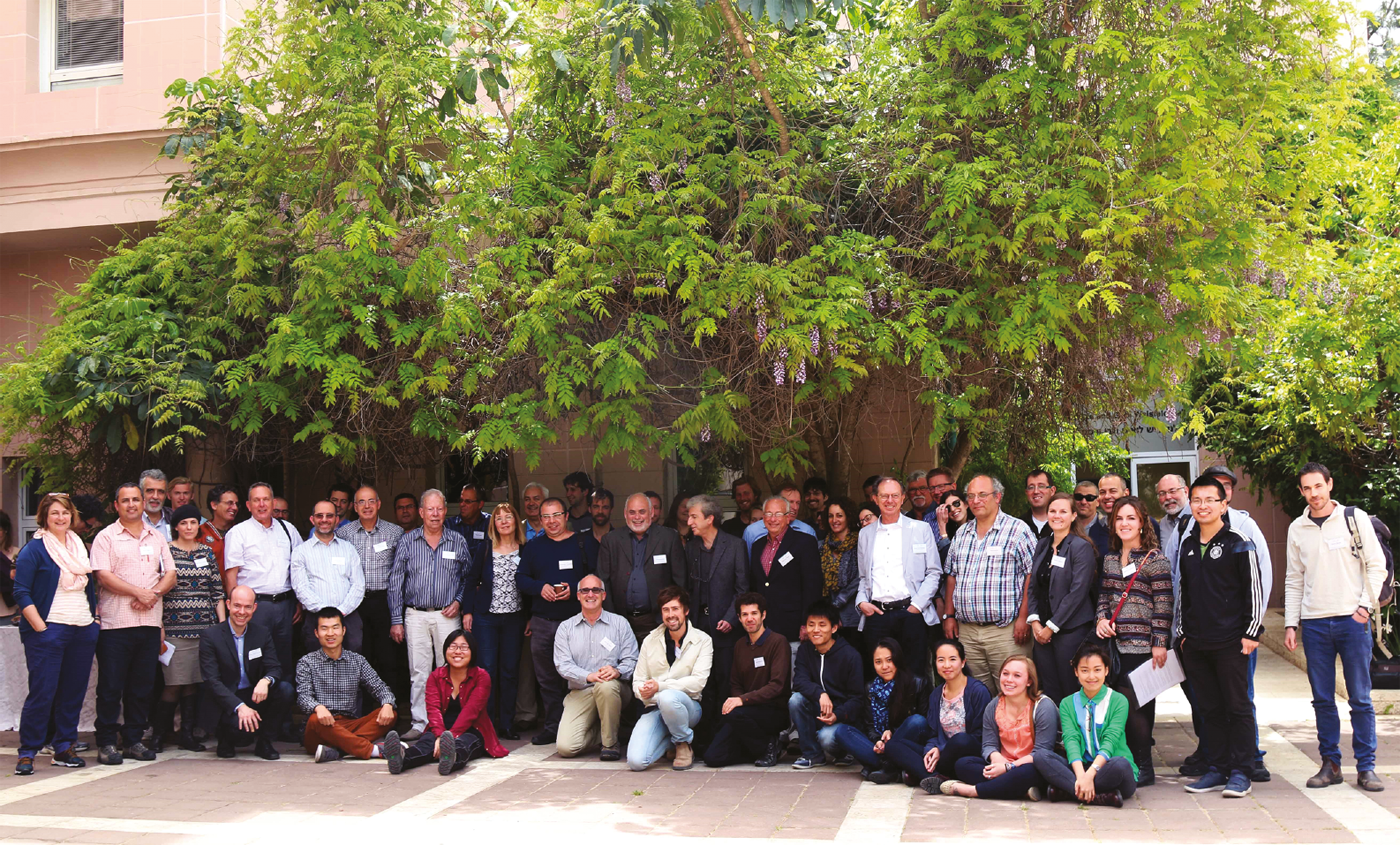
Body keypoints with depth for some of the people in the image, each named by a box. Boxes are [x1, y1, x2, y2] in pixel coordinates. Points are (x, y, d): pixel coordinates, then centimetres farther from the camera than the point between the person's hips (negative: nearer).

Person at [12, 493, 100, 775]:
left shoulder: (80, 547, 15)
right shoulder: (33, 549, -3)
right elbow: (21, 593, -8)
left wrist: (95, 618, 12)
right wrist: (40, 627, -14)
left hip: (83, 631, 6)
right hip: (48, 630, -6)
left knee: (74, 692, 8)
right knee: (42, 693, -7)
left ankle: (64, 748, 17)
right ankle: (27, 754, 1)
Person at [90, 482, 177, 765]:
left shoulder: (156, 537, 15)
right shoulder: (106, 537, 1)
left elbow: (170, 574, 12)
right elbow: (104, 576, -9)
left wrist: (154, 594, -8)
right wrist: (140, 592, -14)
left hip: (150, 622, 4)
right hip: (115, 622, -4)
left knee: (143, 686, 8)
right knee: (111, 686, -2)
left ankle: (134, 740, 16)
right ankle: (107, 743, 5)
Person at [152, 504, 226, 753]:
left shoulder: (207, 552, 13)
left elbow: (218, 591, 13)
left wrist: (222, 624, 8)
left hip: (206, 627, 4)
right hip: (176, 627, -4)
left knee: (195, 682, 5)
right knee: (174, 684, -6)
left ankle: (187, 734, 13)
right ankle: (158, 735, 5)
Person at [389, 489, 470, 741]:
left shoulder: (458, 541, 6)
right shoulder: (407, 541, 5)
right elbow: (395, 582, 5)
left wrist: (459, 601, -1)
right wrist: (396, 620, 0)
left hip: (447, 615, 0)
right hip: (416, 615, 0)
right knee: (419, 672, 0)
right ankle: (420, 723, 6)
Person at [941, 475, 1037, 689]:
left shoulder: (1018, 530, -3)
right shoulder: (962, 535, 15)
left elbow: (1032, 575, -7)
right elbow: (952, 577, 20)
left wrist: (1024, 617, -13)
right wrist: (950, 615, 12)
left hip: (1005, 630, -5)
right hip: (966, 630, 5)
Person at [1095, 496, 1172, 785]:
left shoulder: (1154, 559, -4)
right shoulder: (1110, 560, 15)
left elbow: (1163, 604, -7)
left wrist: (1160, 644, -12)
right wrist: (1102, 619, 1)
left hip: (1142, 645, -6)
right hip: (1115, 643, 6)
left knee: (1135, 705, -8)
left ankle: (1144, 768, 1)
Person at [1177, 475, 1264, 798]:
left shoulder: (1239, 543, -3)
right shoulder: (1187, 544, 13)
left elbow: (1255, 589, -4)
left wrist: (1252, 632, -9)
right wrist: (1183, 631, 17)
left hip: (1230, 643, -5)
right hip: (1195, 644, 5)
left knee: (1238, 707, 0)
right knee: (1209, 708, 9)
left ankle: (1240, 772, 6)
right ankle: (1217, 769, 16)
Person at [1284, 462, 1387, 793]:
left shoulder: (1355, 518, 1)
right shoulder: (1297, 529, 10)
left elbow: (1377, 565, 2)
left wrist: (1366, 605, -8)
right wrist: (1290, 623, 7)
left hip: (1352, 620, -3)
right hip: (1314, 623, 3)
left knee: (1360, 698, 0)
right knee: (1322, 699, 6)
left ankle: (1366, 767, 7)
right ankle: (1330, 763, 14)